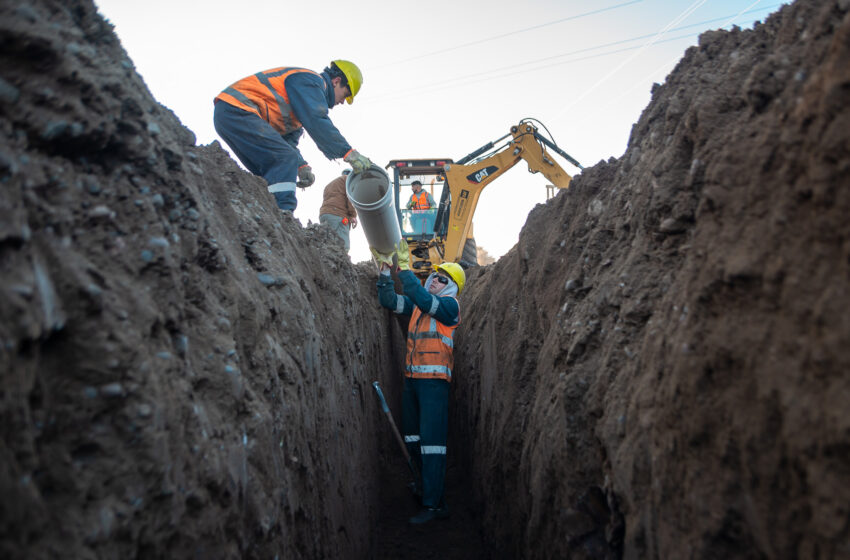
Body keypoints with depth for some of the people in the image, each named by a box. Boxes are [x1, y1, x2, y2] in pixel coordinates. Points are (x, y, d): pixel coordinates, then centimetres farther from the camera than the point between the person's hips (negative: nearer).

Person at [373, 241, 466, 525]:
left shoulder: (449, 305, -6)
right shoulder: (418, 303, 16)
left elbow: (424, 300, -23)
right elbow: (389, 300, 10)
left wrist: (404, 267, -23)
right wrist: (384, 268, 1)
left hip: (434, 381, -8)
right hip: (411, 379, 8)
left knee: (432, 440, -10)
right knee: (412, 437, 17)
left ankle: (434, 503, -8)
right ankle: (428, 479, 38)